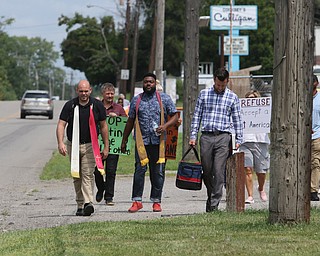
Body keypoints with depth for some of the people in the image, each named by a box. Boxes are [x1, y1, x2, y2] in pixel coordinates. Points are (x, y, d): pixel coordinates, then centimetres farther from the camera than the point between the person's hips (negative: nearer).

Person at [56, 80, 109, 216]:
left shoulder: (97, 105, -1)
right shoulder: (70, 105, -4)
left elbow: (103, 126, 7)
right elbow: (61, 124, -7)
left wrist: (106, 147, 6)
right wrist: (60, 143, -21)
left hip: (90, 145, -1)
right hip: (73, 145, 2)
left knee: (88, 174, -14)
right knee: (77, 176, 7)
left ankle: (88, 203, -24)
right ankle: (80, 205, 15)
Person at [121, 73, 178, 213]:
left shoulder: (164, 98, 7)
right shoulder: (136, 100, 10)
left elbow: (175, 116, 8)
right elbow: (130, 121, 16)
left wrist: (165, 126, -11)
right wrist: (124, 140, 15)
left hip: (158, 141, 0)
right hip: (141, 141, 0)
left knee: (158, 172, 2)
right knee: (139, 170, -7)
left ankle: (156, 201, 9)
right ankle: (137, 201, -5)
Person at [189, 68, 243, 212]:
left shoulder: (232, 97, 7)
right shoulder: (204, 94, 9)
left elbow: (237, 120, 10)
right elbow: (197, 116, 11)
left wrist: (238, 140, 3)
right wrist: (193, 136, 4)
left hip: (223, 137, -2)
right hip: (206, 136, 2)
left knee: (219, 172, -10)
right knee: (207, 171, 5)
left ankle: (214, 204, -10)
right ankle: (210, 197, 25)